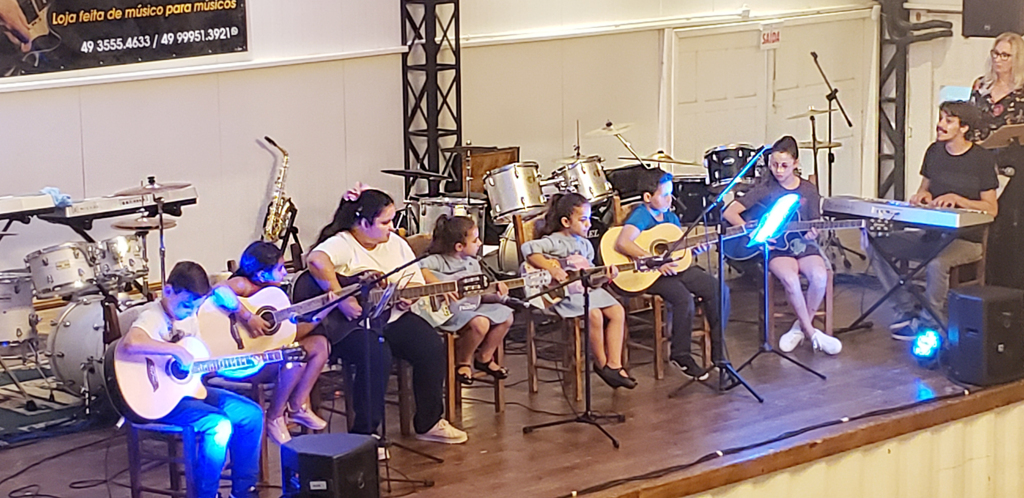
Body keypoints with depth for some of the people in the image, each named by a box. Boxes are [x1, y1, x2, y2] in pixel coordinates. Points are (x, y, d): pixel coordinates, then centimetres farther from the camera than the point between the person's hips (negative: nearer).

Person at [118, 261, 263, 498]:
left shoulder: (189, 318, 10)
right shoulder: (153, 317, -18)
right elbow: (129, 344, -41)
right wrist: (176, 350, -37)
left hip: (190, 388, 9)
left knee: (252, 414, 0)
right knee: (219, 425, -27)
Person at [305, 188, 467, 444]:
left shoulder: (395, 243, 9)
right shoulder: (342, 244, -16)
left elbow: (416, 282, 15)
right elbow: (317, 260, -38)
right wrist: (342, 299, -40)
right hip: (348, 323, -8)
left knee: (432, 348, -9)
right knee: (377, 356, -34)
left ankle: (429, 423, 8)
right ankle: (365, 433, -19)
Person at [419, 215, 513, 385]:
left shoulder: (472, 263, 13)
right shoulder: (438, 261, -13)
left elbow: (481, 295, 15)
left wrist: (496, 296, -7)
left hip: (471, 305, 8)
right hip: (448, 310, -8)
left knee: (506, 316, -2)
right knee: (480, 323, -32)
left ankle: (484, 357, 17)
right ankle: (462, 362, -5)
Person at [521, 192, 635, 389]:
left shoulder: (585, 244, 17)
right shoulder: (555, 242, -9)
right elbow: (529, 249, -25)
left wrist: (604, 274, 1)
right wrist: (552, 269, -30)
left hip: (586, 289, 8)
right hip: (563, 292, -8)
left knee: (617, 312, -10)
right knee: (595, 315, -29)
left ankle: (614, 364, -8)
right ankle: (601, 363, -8)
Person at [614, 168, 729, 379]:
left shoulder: (670, 217, 11)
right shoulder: (641, 216, -14)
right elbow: (622, 243, -31)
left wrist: (695, 248, -3)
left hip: (673, 267, 8)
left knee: (719, 289, -6)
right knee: (684, 299, -31)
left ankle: (718, 351, 5)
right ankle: (680, 356, -11)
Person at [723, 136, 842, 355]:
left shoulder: (808, 190, 6)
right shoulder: (765, 189, -2)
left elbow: (814, 226, 14)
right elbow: (730, 213, -6)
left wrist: (813, 234, -10)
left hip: (802, 244, 2)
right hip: (776, 248, -2)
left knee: (819, 276, -30)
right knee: (790, 278, -34)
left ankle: (800, 328, -7)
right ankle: (812, 334, -18)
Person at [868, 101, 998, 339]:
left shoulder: (982, 160, -8)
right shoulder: (935, 151, 9)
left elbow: (991, 209, -8)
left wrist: (956, 199, -21)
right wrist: (923, 196, -3)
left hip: (966, 240, -7)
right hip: (931, 234, 7)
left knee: (936, 263, -39)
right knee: (875, 242, -12)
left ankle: (927, 322, -15)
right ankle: (906, 309, -6)